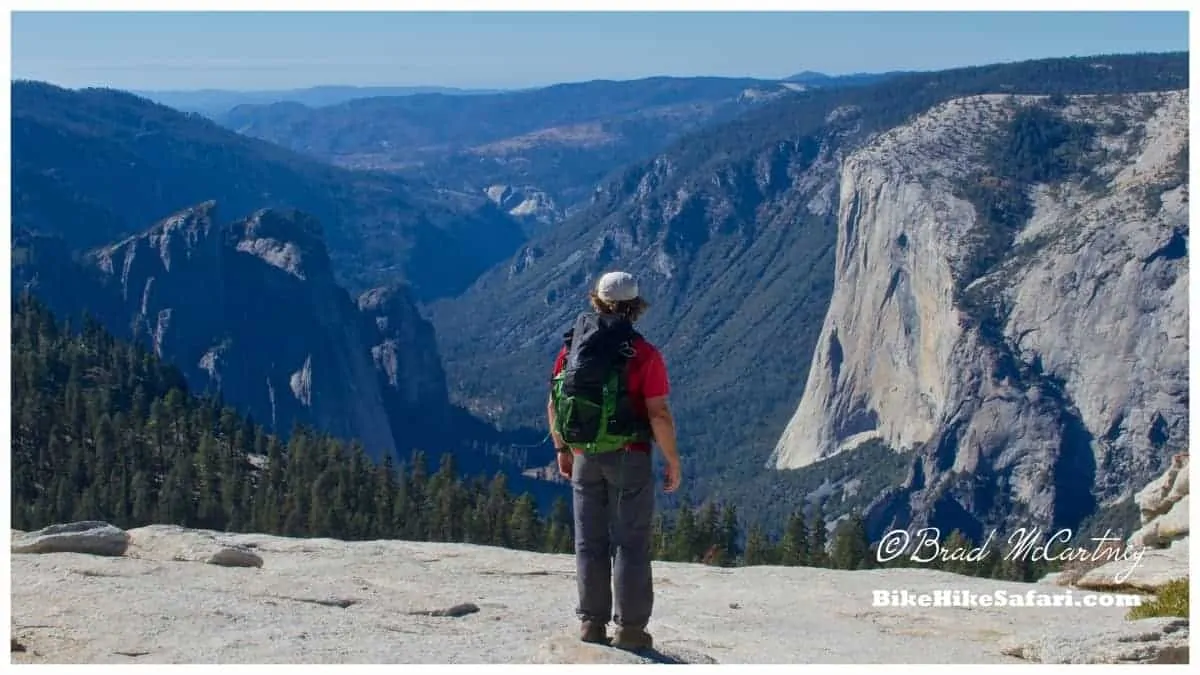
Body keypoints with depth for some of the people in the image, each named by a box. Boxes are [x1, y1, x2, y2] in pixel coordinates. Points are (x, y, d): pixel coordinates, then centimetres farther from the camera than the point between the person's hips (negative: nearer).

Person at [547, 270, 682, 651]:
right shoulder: (644, 355, -12)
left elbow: (553, 406, 6)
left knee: (590, 542, 12)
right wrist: (673, 461, -3)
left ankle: (592, 622, 15)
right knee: (631, 543, 2)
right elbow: (659, 414, -14)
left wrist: (562, 449, 19)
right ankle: (630, 627, 3)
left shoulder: (571, 348, 2)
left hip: (584, 458, 4)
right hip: (629, 457, -4)